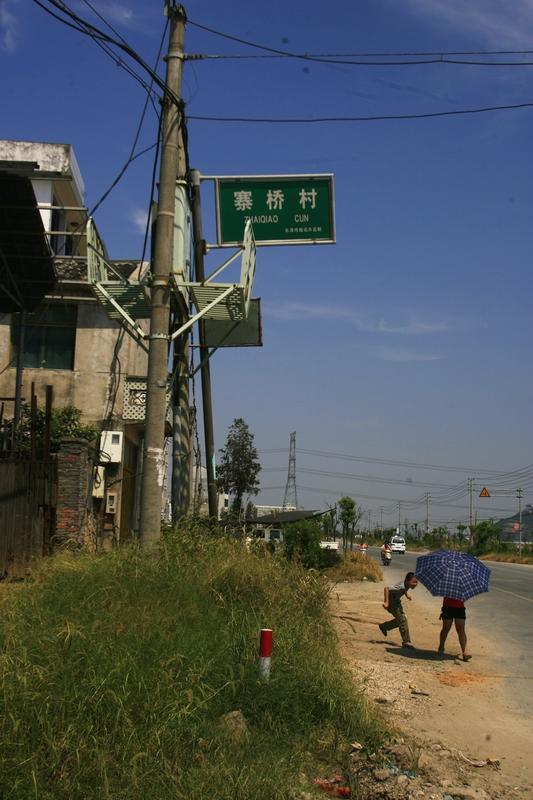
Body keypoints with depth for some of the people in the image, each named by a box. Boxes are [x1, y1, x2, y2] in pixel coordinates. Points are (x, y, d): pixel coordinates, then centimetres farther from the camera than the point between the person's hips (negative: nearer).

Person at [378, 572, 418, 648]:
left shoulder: (407, 584, -11)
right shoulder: (401, 587, -36)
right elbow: (386, 588, -41)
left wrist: (406, 593, 4)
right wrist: (386, 602, -40)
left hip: (397, 601, 9)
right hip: (391, 602, -9)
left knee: (400, 619, 15)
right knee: (402, 620, -12)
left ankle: (384, 626, 33)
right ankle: (406, 642, -5)